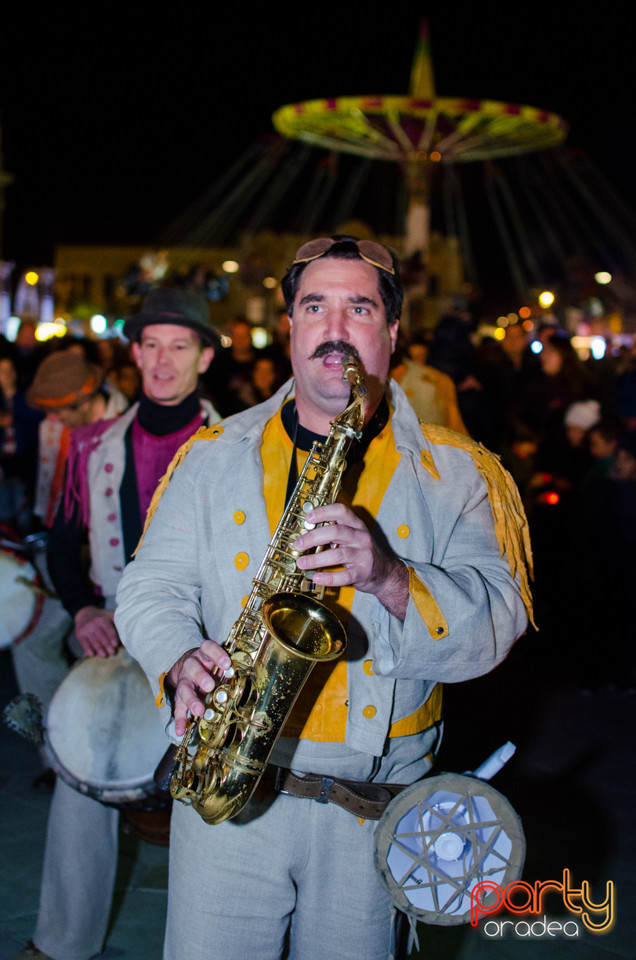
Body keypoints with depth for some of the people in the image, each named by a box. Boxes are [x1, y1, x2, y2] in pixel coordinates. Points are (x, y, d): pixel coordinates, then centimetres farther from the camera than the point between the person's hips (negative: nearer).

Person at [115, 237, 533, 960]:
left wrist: (389, 576, -27)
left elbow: (496, 621, -9)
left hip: (374, 810, 0)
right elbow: (151, 584, 3)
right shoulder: (214, 458, 6)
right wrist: (183, 662, -18)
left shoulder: (451, 473, 1)